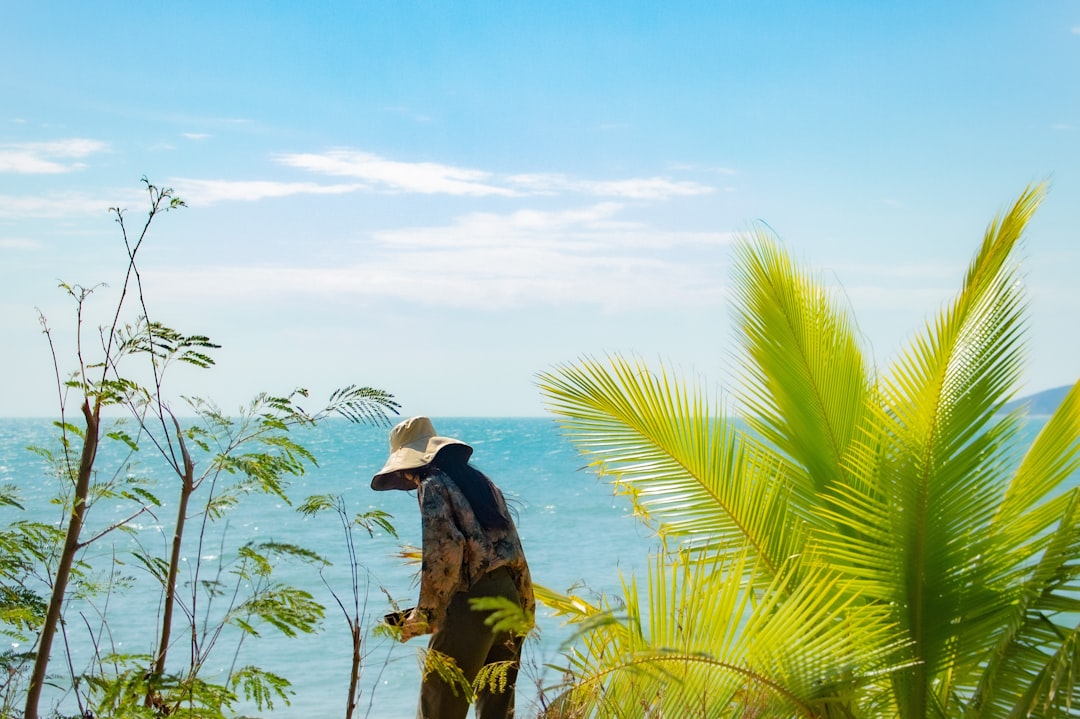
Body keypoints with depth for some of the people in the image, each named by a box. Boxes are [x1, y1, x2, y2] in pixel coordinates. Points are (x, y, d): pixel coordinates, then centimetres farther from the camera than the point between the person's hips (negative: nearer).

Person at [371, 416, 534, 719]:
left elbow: (444, 553, -16)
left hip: (471, 603, -8)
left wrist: (423, 617, -9)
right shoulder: (481, 481, 19)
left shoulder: (433, 485, -4)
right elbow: (513, 548, 18)